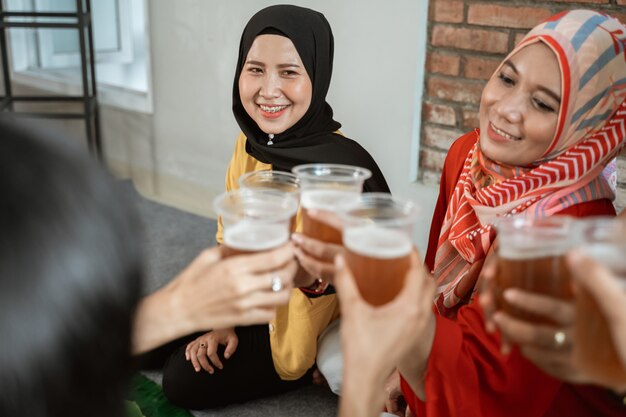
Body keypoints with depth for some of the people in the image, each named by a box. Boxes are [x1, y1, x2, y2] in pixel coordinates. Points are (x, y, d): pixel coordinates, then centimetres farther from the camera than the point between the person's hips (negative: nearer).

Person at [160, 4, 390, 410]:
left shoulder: (345, 168, -30)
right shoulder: (250, 143, -7)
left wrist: (312, 278, -44)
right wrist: (224, 320, 0)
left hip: (310, 325, -7)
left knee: (185, 380, -10)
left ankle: (316, 369, 7)